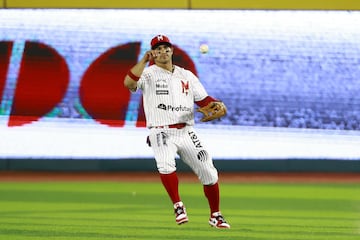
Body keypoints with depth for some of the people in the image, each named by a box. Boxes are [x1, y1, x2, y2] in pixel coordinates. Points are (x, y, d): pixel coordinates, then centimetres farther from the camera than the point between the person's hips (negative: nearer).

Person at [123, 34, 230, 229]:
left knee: (209, 172, -4)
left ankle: (215, 216, 16)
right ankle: (178, 206, -14)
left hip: (186, 133, 4)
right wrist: (144, 60, -18)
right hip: (161, 133, -4)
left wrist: (217, 105, -10)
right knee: (165, 164, -33)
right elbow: (129, 83, -19)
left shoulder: (187, 76, 15)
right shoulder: (148, 73, 2)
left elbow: (204, 100, 11)